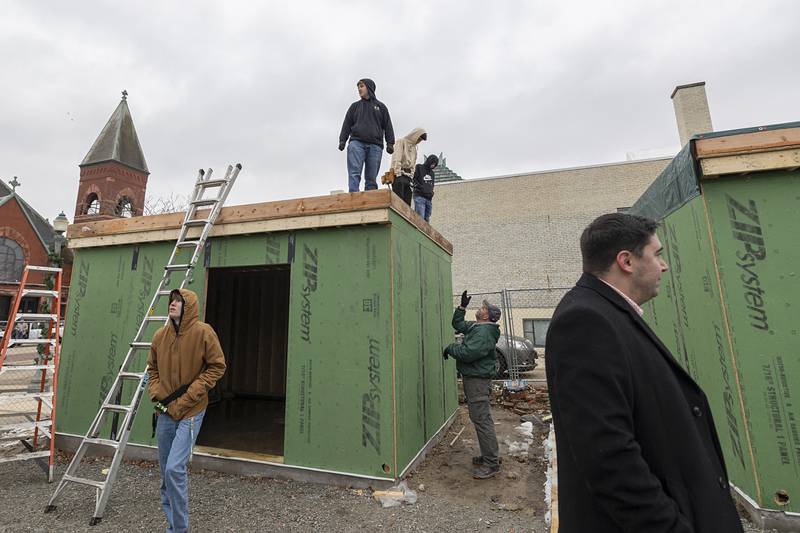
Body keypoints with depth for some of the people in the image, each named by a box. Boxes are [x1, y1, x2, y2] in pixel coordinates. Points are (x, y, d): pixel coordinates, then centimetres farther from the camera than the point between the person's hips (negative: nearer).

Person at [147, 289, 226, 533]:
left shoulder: (203, 332, -14)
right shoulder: (160, 335, 3)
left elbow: (217, 366, -12)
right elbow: (152, 368, 16)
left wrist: (191, 394, -16)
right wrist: (155, 392, 1)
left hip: (190, 412, -6)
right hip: (165, 411, 6)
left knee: (175, 469, -11)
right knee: (166, 472, 16)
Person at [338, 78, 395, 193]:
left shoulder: (381, 106, 21)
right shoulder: (355, 106, 23)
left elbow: (387, 126, 14)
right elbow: (347, 124, 16)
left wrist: (390, 143, 0)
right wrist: (342, 140, 2)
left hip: (375, 145, 0)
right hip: (356, 142, 0)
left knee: (371, 178, -5)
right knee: (354, 174, -17)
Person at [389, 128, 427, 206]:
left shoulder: (414, 148, 26)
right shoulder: (402, 142, 6)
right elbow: (396, 158, -7)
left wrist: (411, 175, 10)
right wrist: (397, 173, -18)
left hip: (408, 176, 7)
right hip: (400, 175, -7)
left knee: (407, 202, -3)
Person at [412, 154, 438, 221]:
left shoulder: (431, 172, 24)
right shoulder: (419, 168, 6)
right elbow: (414, 180, -1)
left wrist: (431, 192, 8)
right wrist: (421, 188, -12)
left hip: (429, 199, 7)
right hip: (420, 197, -6)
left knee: (426, 219, 2)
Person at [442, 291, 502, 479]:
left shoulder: (485, 332, -20)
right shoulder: (475, 326, 11)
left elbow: (468, 353, -29)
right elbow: (457, 324, 26)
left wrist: (450, 349, -12)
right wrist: (462, 306, 15)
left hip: (478, 380, -11)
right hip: (472, 378, 11)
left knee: (482, 420, -5)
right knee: (479, 418, 18)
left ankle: (492, 463, 5)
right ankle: (488, 456, 30)